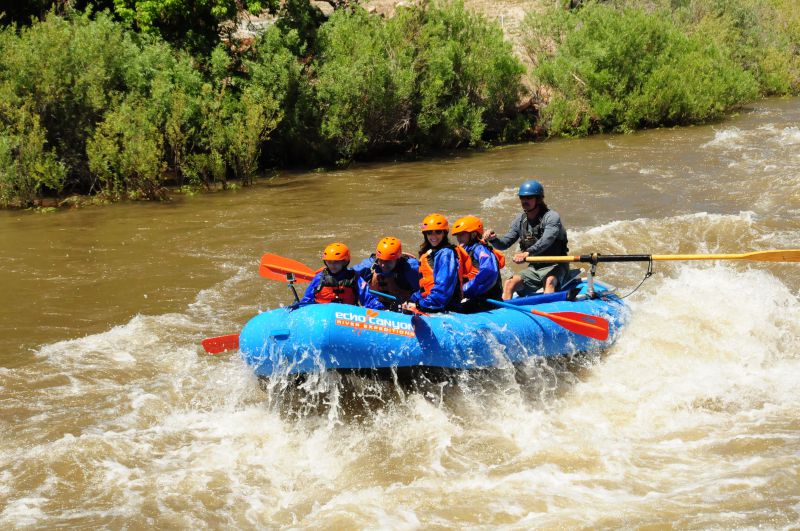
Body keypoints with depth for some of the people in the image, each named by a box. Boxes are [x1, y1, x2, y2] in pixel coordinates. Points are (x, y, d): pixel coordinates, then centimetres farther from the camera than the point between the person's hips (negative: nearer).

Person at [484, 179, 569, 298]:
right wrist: (493, 239, -17)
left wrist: (527, 253, -48)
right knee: (509, 283, -16)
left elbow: (546, 241, -31)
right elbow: (505, 243, 7)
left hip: (554, 267, -6)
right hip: (534, 268, 6)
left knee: (550, 281, -36)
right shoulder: (520, 221, 6)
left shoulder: (552, 217, -14)